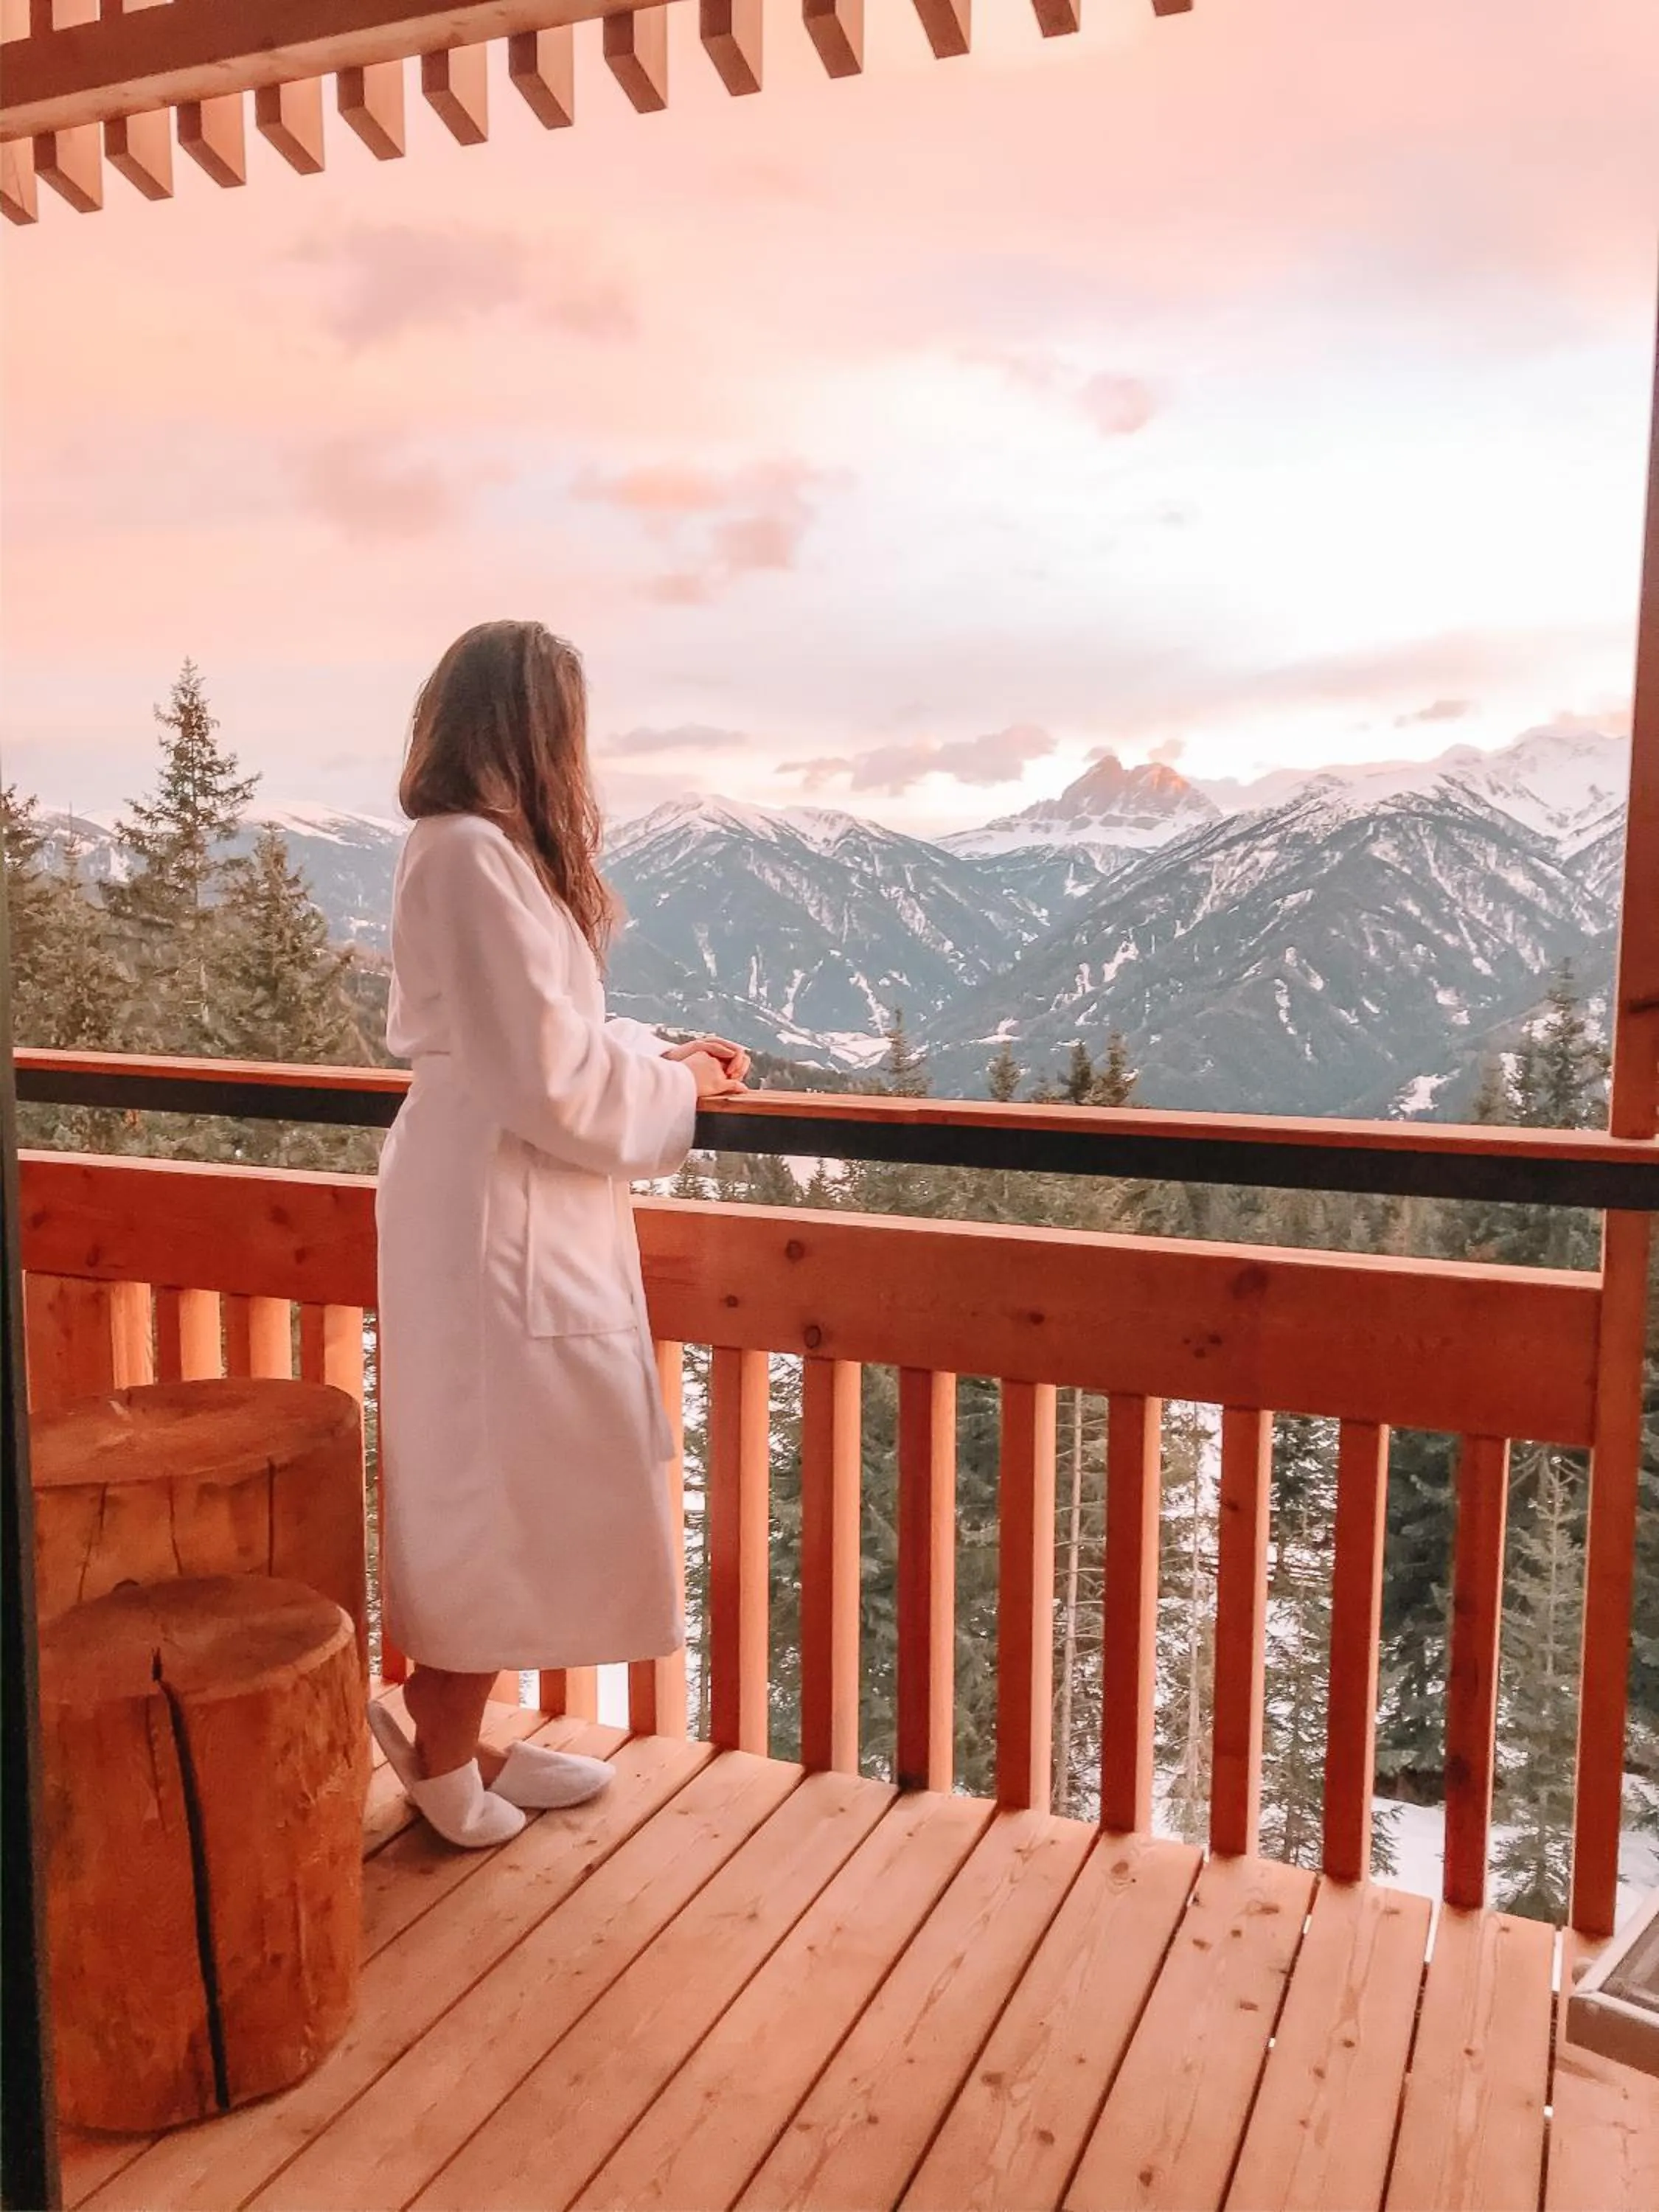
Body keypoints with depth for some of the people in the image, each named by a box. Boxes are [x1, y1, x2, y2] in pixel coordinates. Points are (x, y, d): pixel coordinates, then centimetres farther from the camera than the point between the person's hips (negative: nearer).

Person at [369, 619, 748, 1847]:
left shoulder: (467, 849, 11)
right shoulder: (481, 858, -20)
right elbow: (553, 1081, -21)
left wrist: (658, 1054, 12)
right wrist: (676, 1087, -5)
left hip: (495, 1202, 10)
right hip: (499, 1217, -10)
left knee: (497, 1485, 17)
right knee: (495, 1485, 4)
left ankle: (456, 1737, 32)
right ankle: (441, 1753, 22)